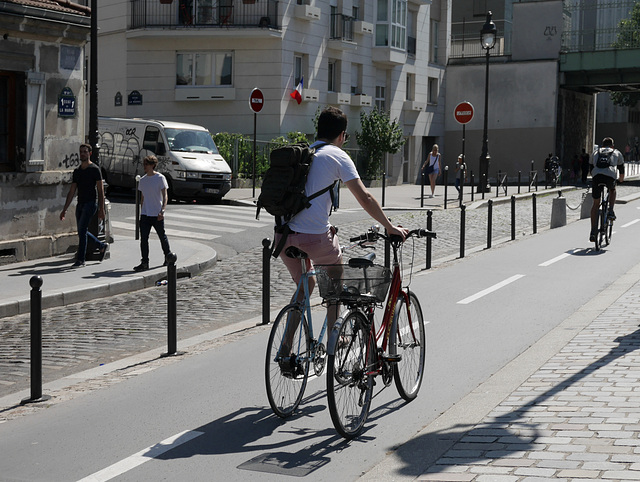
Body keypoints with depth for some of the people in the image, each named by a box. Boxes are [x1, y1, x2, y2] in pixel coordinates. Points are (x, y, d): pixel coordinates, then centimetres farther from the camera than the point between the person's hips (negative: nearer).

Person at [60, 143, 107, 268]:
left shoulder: (95, 169, -4)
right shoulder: (77, 171, 14)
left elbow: (101, 190, -7)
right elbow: (72, 191, 15)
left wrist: (101, 209, -14)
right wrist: (65, 210, 12)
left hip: (91, 203, -7)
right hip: (80, 204, 7)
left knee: (82, 231, -14)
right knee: (82, 231, 12)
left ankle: (81, 259, -10)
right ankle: (102, 246, 33)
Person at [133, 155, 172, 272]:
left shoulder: (160, 178, -6)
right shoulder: (143, 180, 11)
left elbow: (165, 196, -9)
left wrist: (162, 210, -19)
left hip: (157, 214, -4)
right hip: (145, 214, 5)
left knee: (162, 237, 10)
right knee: (143, 238, -5)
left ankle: (168, 257, 29)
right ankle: (144, 263, -4)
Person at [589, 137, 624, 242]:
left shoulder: (596, 152, 32)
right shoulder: (616, 153, 28)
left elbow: (591, 168, 39)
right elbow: (621, 169, 36)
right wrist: (621, 179, 56)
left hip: (596, 176, 1)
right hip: (610, 176, -1)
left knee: (596, 204, 13)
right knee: (612, 190, 36)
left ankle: (593, 231, 6)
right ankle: (611, 211, 17)